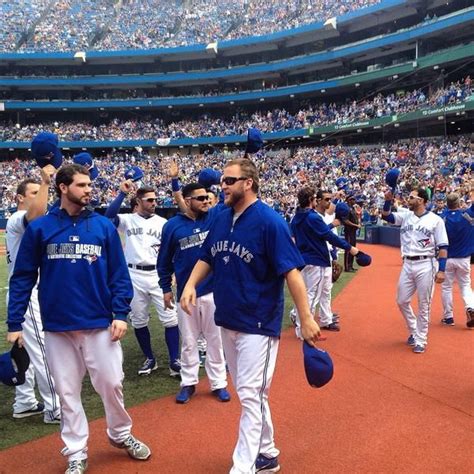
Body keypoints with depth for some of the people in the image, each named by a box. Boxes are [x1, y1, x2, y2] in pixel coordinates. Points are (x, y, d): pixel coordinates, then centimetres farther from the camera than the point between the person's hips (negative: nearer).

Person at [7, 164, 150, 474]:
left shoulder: (104, 226, 1)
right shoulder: (39, 228, -1)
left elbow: (119, 274, 1)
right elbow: (23, 278, 1)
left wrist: (120, 314, -8)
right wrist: (15, 323, -2)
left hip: (100, 323, 0)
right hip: (57, 326, 0)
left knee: (111, 383, 7)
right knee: (68, 391, 10)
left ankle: (121, 434, 33)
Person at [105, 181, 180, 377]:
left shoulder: (162, 222, 5)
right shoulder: (127, 220, 3)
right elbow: (109, 216, -17)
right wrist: (122, 193, -16)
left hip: (158, 274, 0)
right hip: (134, 276, 0)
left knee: (170, 318, -5)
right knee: (138, 321, 9)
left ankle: (174, 361, 4)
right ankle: (150, 359, 26)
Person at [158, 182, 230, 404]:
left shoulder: (215, 217, 0)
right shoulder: (172, 225, -2)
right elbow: (164, 260, 6)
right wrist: (166, 288, 8)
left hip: (213, 290, 0)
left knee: (215, 340, 9)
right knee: (188, 341, 12)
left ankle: (219, 383, 22)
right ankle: (188, 383, 27)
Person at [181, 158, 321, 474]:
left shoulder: (270, 221, -16)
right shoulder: (223, 218, 6)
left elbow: (291, 271, -19)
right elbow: (207, 258, 16)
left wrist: (306, 318, -22)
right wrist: (191, 284, -2)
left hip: (258, 323, -8)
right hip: (227, 320, 8)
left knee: (250, 395, -4)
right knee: (250, 394, 18)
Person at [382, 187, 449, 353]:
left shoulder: (435, 220, -5)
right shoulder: (405, 216, 8)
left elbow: (443, 247, -6)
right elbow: (386, 216, 1)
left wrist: (441, 270, -12)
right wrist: (388, 200, -16)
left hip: (426, 265, -5)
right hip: (407, 264, 5)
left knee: (423, 305, 3)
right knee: (402, 301, 10)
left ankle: (420, 340, 15)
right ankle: (414, 331, 31)